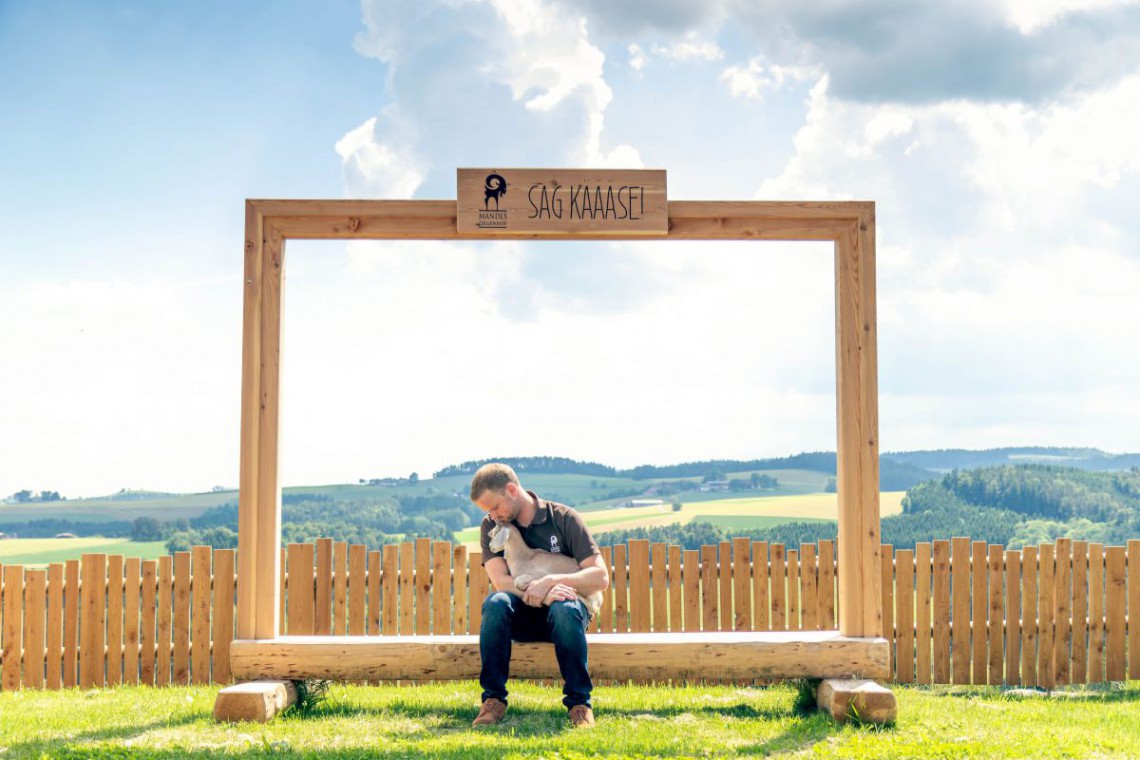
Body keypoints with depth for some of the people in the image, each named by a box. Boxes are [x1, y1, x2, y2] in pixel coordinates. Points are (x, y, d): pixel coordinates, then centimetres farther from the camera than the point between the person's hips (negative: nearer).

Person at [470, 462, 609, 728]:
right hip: (520, 616, 2)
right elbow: (500, 580, -14)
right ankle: (493, 699, -26)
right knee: (496, 602, -31)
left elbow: (600, 577, -14)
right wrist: (538, 593, -31)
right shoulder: (491, 526, 1)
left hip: (558, 612, -2)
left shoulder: (564, 518, -7)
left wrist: (551, 582, -28)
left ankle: (580, 702, -27)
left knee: (565, 609, -37)